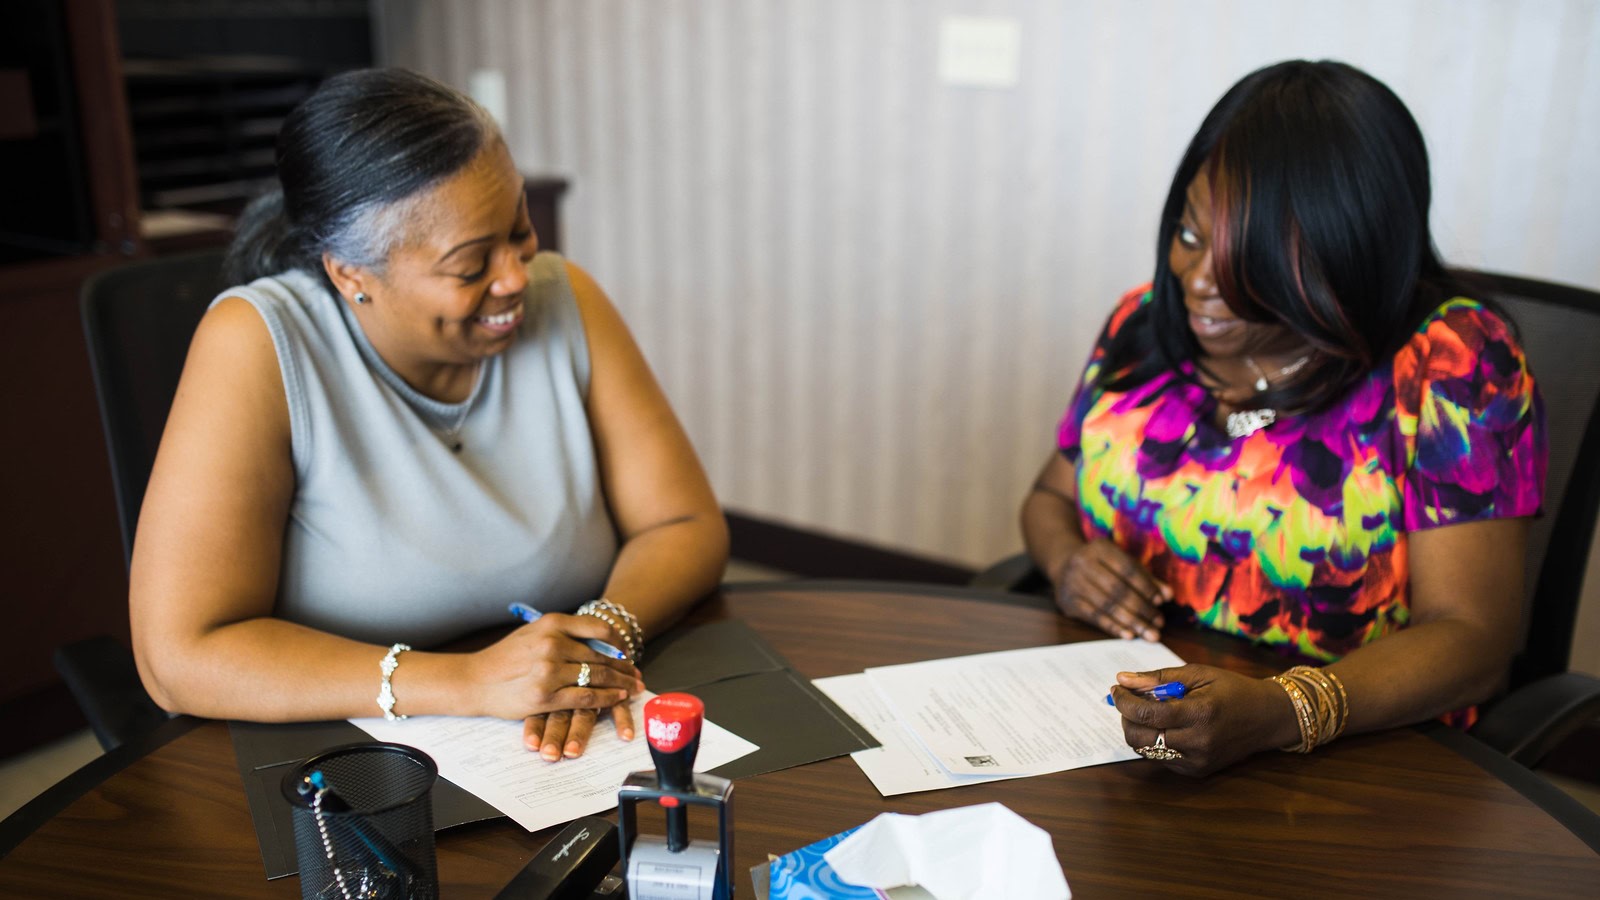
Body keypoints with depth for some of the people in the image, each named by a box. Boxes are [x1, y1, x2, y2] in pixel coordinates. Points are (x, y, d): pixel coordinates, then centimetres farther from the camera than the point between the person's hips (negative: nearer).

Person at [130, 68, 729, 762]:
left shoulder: (562, 300, -4)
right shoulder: (257, 346, -15)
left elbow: (687, 526, -1)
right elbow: (181, 654, -19)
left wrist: (608, 630, -22)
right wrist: (470, 679, -26)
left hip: (572, 760, 3)